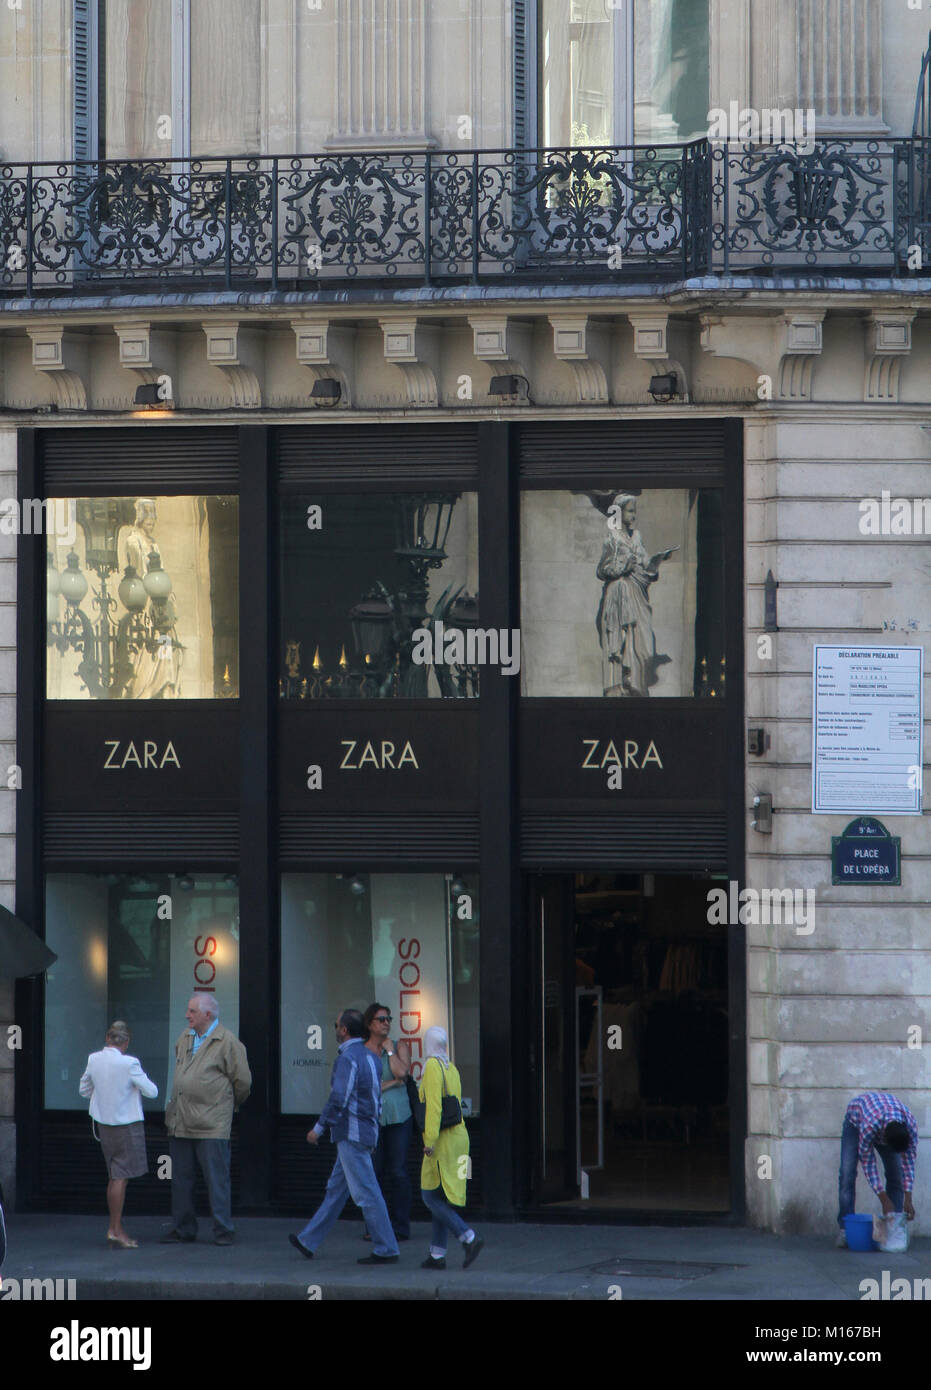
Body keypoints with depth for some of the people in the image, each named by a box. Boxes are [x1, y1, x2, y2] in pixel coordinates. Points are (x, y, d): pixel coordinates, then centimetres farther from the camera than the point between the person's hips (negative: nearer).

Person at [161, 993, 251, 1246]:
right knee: (180, 1178, 9)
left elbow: (242, 1081, -4)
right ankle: (183, 1228, 17)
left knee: (216, 1178, -4)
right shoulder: (185, 1038, 13)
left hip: (211, 1125, -7)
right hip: (179, 1120, 7)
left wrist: (229, 1104, 10)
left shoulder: (227, 1042, -8)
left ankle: (223, 1231, 2)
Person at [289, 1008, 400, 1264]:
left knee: (366, 1192, -7)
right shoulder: (369, 1057, 14)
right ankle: (308, 1242, 23)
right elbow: (377, 1099, 19)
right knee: (336, 1190, 15)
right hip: (366, 1132, 10)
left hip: (351, 1134, -10)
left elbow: (339, 1099, -22)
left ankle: (386, 1250, -7)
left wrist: (319, 1128, -12)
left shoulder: (347, 1058, -15)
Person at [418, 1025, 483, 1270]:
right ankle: (437, 1254, 11)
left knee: (431, 1198, -5)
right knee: (439, 1198, 12)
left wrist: (430, 1141, -23)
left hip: (441, 1141, -8)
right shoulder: (451, 1069, 13)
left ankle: (469, 1238, -17)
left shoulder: (432, 1067, -12)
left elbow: (433, 1105, -20)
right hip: (457, 1136, 8)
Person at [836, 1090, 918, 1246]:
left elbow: (909, 1161, -24)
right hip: (856, 1120, -3)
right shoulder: (869, 1126, -46)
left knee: (896, 1173, -10)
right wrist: (884, 1199, -32)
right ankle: (845, 1229, -14)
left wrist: (908, 1200, -27)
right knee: (847, 1172, -16)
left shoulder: (911, 1125, -36)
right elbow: (868, 1163, -33)